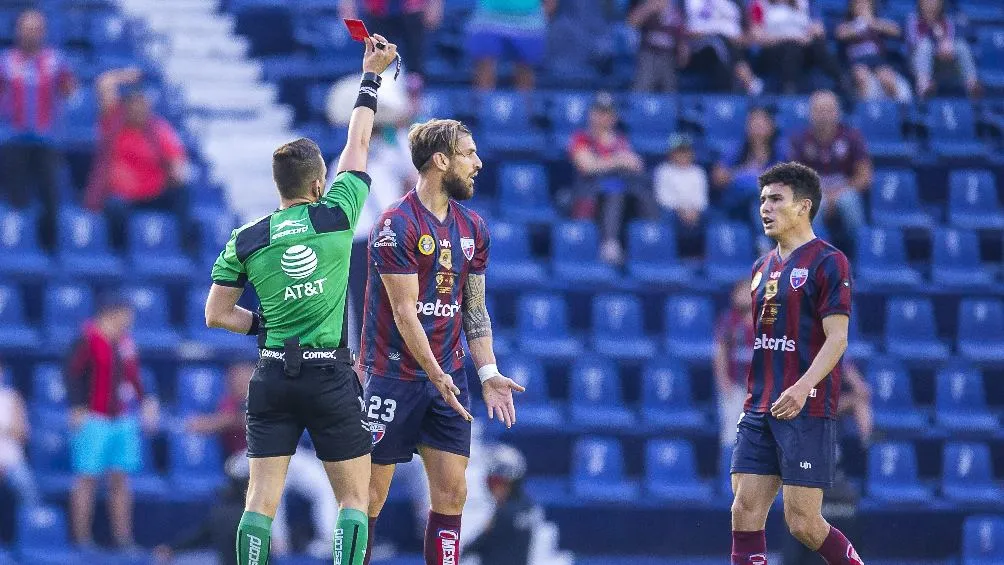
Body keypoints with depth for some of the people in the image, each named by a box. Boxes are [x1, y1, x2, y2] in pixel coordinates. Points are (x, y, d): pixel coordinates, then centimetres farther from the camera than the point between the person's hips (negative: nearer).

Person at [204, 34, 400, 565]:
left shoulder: (245, 240, 1)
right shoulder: (337, 216, -4)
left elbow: (216, 314, 7)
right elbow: (358, 144, 9)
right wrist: (371, 73, 20)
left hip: (272, 377, 2)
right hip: (330, 376, -2)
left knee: (261, 501, 1)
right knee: (354, 500, 5)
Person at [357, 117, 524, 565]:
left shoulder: (472, 227, 9)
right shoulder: (397, 225, -13)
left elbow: (474, 309, 14)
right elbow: (405, 312, -16)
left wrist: (488, 373, 3)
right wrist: (436, 376, -21)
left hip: (448, 376, 6)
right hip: (393, 374, -6)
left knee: (452, 492, 1)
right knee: (371, 496, -3)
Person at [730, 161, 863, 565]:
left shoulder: (828, 262, -6)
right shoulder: (763, 267, 18)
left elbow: (837, 339, -13)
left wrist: (803, 387, -26)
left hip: (807, 411, -7)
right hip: (759, 411, 7)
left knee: (803, 523, -8)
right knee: (745, 513, -2)